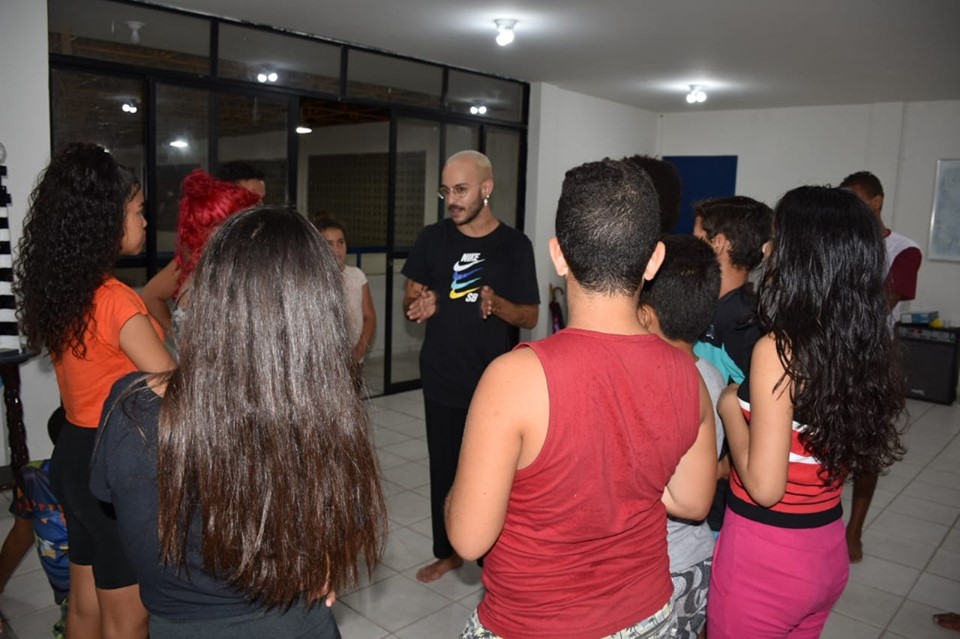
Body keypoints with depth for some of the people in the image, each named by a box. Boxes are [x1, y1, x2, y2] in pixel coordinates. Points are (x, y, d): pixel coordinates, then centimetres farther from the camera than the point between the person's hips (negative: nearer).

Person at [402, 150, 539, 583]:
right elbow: (409, 300, 8)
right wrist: (419, 307, -15)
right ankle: (448, 551, 31)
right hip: (441, 377, 3)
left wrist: (496, 304, -21)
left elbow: (530, 317, -1)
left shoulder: (514, 244, -3)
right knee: (443, 466, 12)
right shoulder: (433, 238, 3)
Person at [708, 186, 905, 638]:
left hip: (766, 557, -7)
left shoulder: (777, 349, -24)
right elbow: (846, 453, 11)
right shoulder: (867, 347, -2)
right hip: (828, 552, 7)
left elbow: (765, 486, -23)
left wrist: (729, 408, -10)